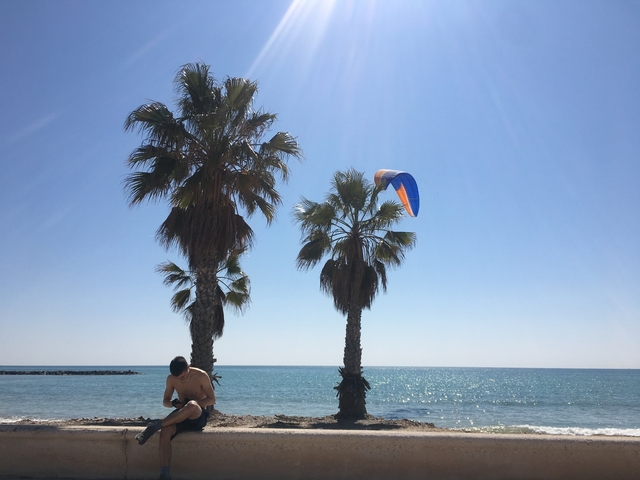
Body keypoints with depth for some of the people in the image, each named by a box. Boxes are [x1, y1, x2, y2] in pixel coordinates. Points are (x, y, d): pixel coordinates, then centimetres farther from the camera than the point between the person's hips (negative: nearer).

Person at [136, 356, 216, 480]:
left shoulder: (201, 376, -11)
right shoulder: (171, 379, 0)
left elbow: (212, 399, -8)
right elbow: (165, 401, 9)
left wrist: (191, 402, -22)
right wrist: (173, 403, -16)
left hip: (199, 416, -3)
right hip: (182, 415, 4)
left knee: (192, 406, -40)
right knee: (165, 431, -31)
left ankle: (154, 427, -29)